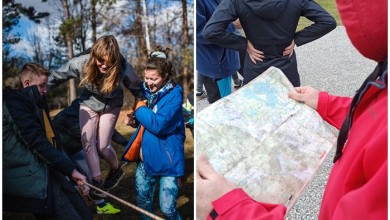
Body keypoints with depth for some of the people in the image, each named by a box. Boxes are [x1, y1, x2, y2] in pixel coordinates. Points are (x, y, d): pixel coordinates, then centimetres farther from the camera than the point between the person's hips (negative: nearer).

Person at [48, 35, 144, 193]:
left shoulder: (123, 68, -31)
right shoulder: (81, 63, -29)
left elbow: (137, 89, -15)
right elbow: (57, 76, -13)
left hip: (111, 106, -2)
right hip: (88, 103, 2)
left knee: (103, 146, -4)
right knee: (87, 142, -10)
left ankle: (116, 170, 25)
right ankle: (97, 182, 0)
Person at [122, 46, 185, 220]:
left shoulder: (174, 94, -15)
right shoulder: (147, 90, 5)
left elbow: (158, 125, -26)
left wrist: (140, 109, -12)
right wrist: (135, 120, -2)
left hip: (166, 159, -7)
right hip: (145, 158, 7)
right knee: (142, 203, 19)